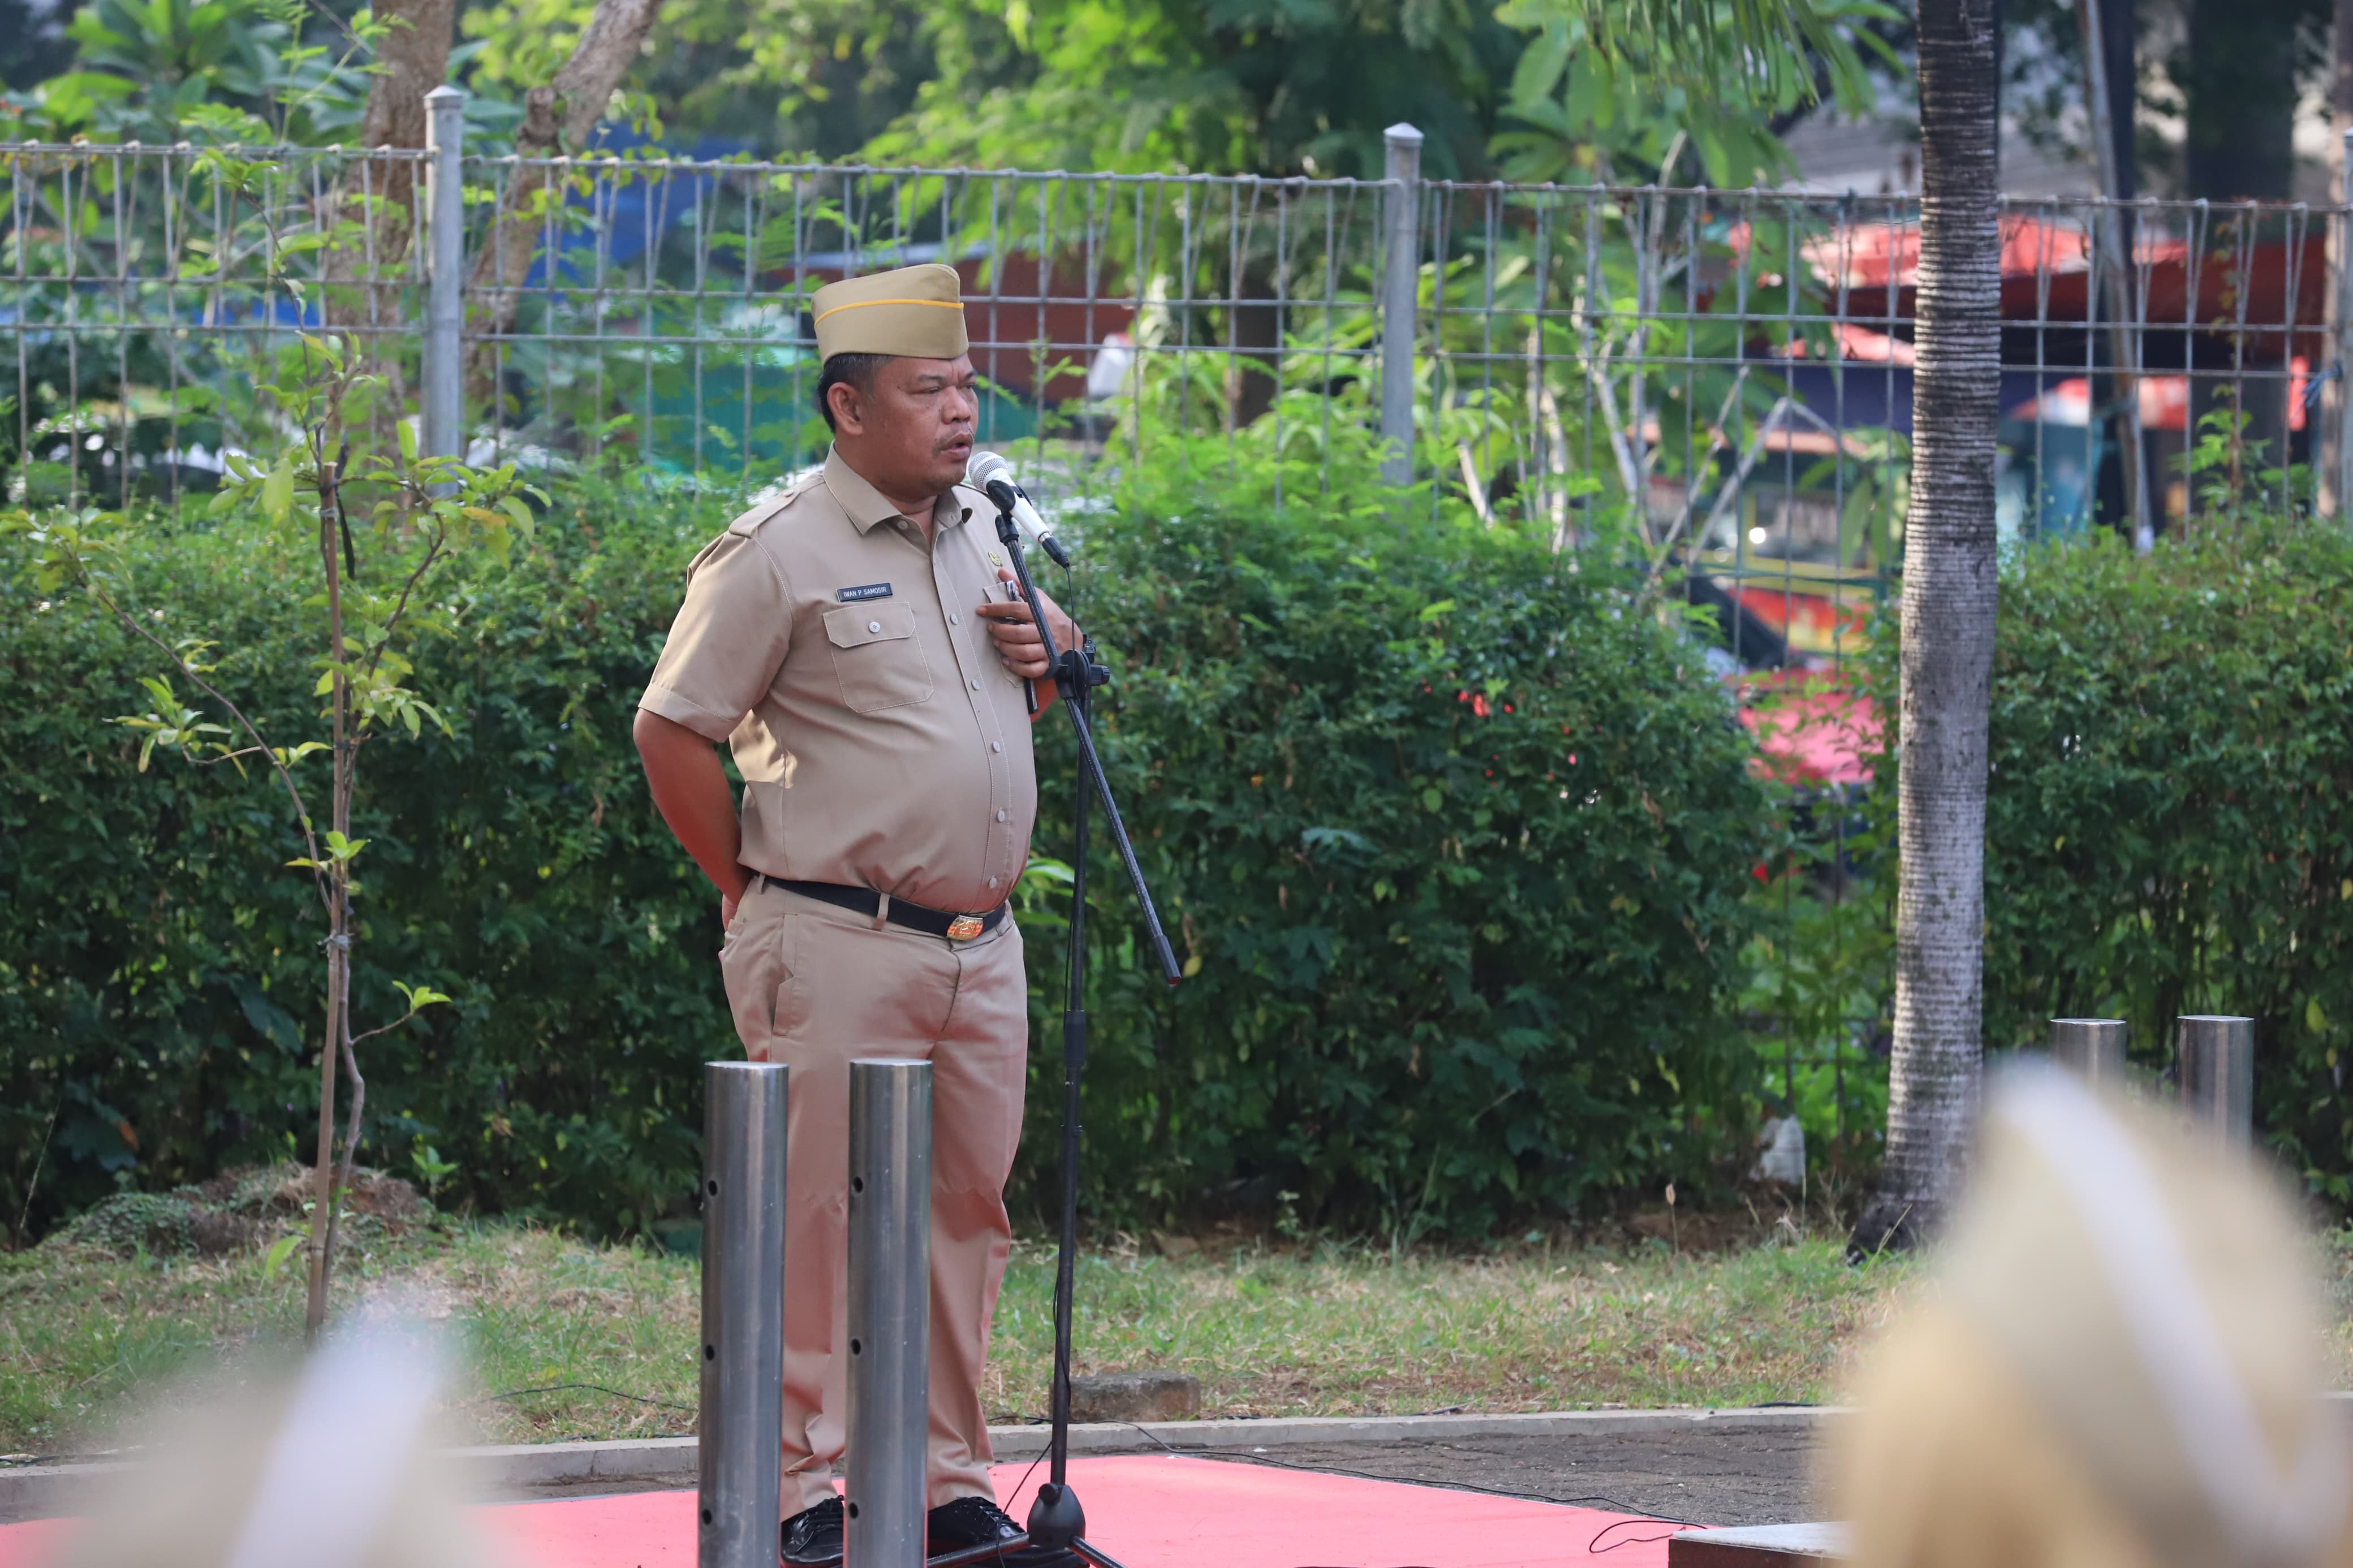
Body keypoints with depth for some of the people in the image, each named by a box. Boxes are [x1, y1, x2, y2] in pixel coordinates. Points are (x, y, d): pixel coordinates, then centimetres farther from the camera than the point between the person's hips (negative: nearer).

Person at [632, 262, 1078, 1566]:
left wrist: (1047, 648, 6)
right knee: (819, 1216, -5)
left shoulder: (981, 531, 13)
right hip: (840, 952, -7)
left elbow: (1042, 652, 31)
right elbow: (672, 733, -7)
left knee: (966, 1214, 10)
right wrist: (756, 895, -5)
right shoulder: (778, 553, -9)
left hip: (982, 946, 7)